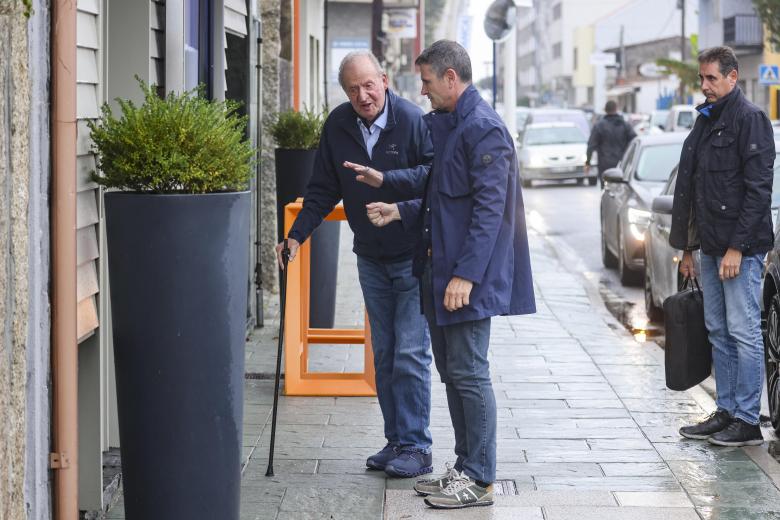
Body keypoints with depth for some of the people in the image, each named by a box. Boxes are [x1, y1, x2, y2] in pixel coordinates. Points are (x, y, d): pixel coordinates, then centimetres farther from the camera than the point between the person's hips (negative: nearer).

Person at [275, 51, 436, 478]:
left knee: (410, 354, -7)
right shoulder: (338, 126, 1)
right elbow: (323, 189, 7)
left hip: (413, 257, -6)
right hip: (371, 258, 6)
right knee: (383, 354, 12)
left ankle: (417, 448, 0)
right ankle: (396, 440, 21)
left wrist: (384, 180, -29)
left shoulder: (413, 119, -15)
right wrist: (297, 235, -1)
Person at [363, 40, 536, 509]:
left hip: (468, 279, -10)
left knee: (469, 373, -5)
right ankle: (465, 467, 24)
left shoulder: (484, 129, -15)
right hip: (439, 272, 10)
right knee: (452, 372, 14)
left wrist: (466, 274, -23)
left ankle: (480, 480, 2)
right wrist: (400, 211, 8)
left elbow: (488, 208, -20)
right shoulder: (445, 126, 16)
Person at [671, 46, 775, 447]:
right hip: (710, 247, 9)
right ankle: (726, 412, 19)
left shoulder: (749, 119, -10)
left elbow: (758, 188, -16)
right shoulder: (706, 120, 16)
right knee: (718, 331, 12)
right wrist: (687, 247, 17)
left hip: (741, 248, -9)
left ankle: (747, 420, 0)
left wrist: (737, 246, -19)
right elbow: (688, 186, 19)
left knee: (743, 332, -5)